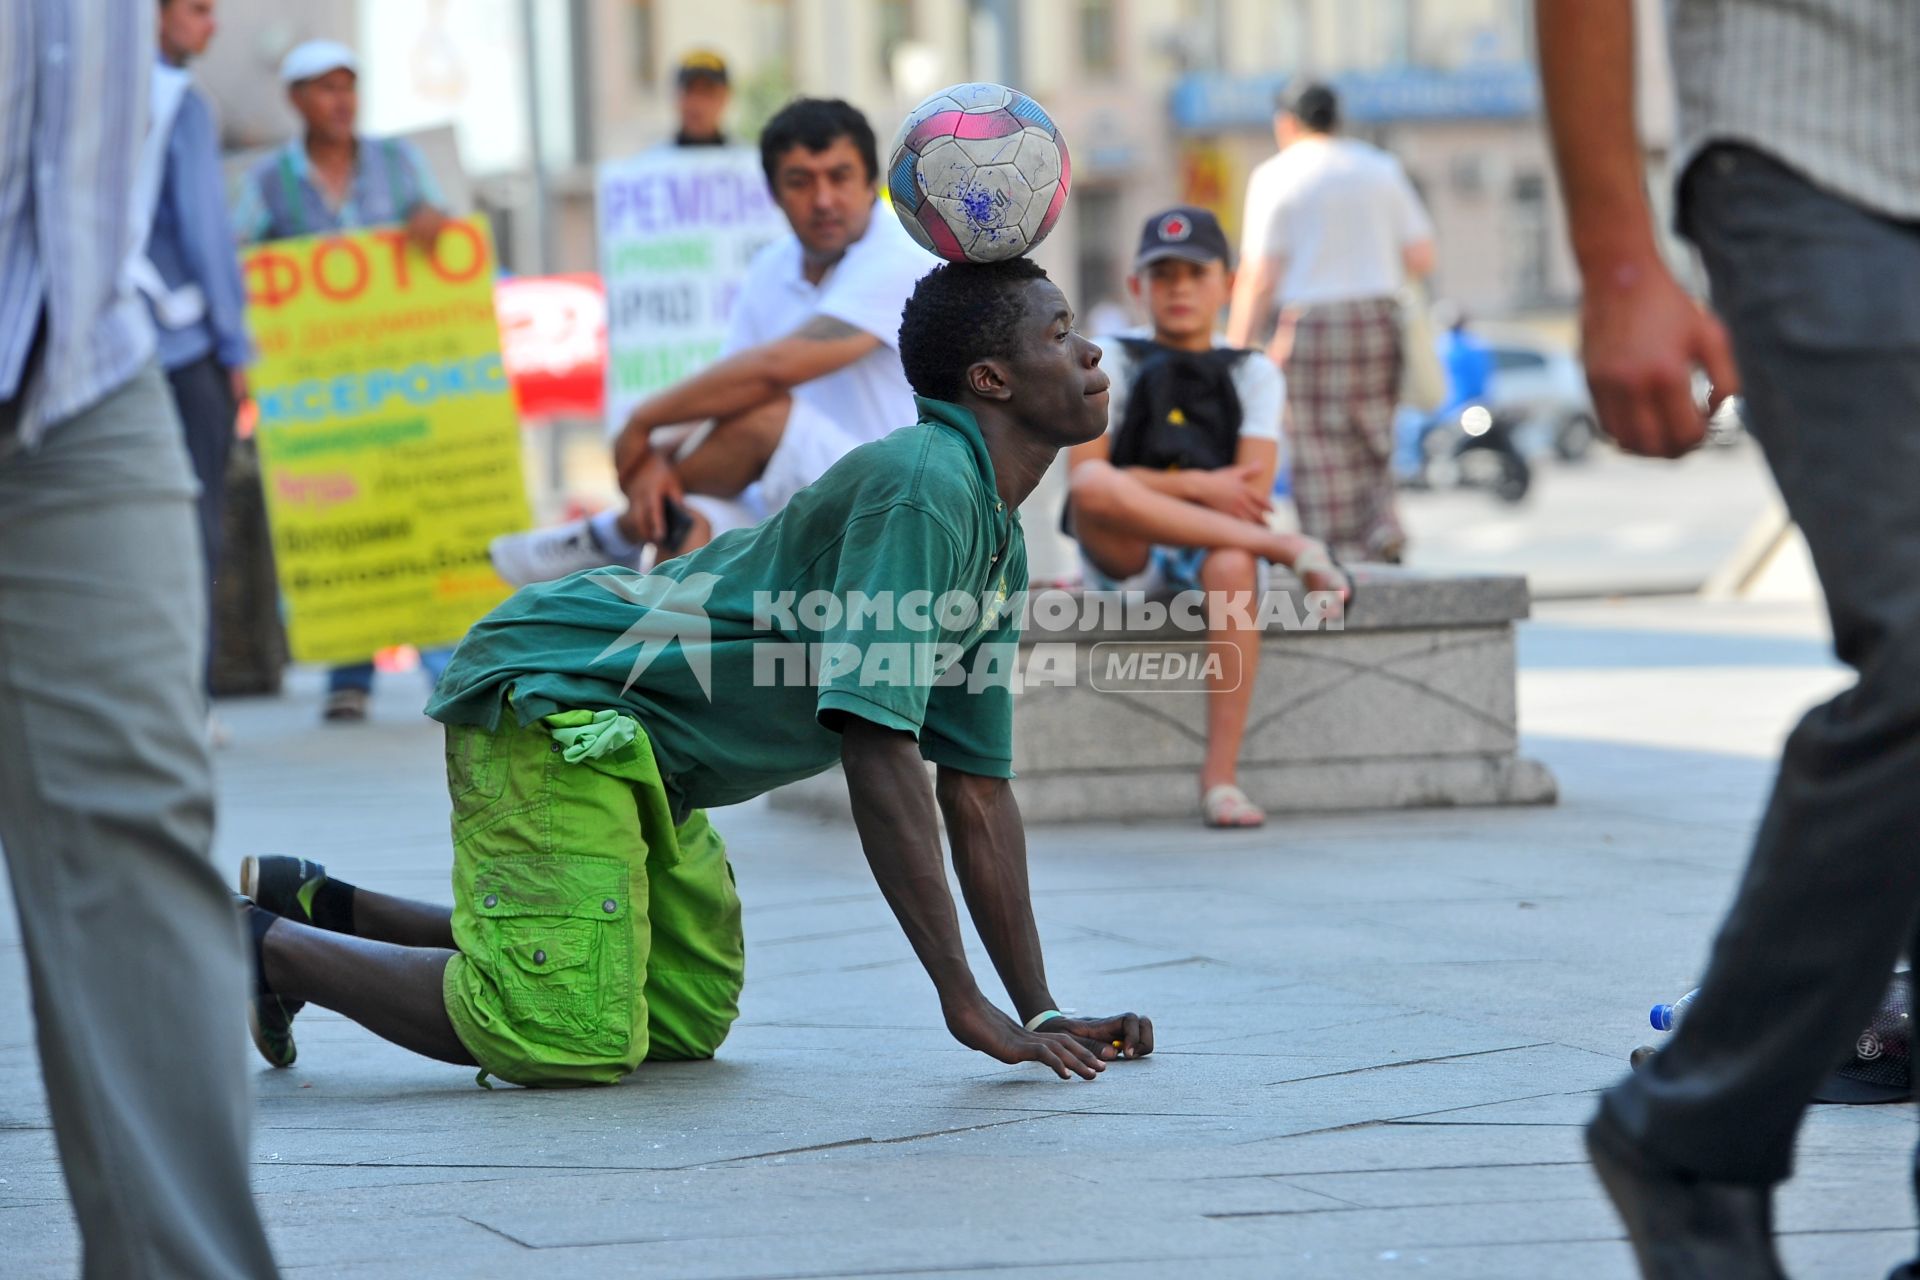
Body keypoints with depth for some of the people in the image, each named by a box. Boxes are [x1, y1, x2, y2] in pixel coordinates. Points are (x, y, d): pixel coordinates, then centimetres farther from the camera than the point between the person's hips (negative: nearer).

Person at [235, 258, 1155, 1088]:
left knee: (689, 1020, 16)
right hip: (553, 701, -11)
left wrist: (1041, 1014, 9)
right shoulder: (922, 486, -21)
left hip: (628, 741, 11)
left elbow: (977, 792, 16)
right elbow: (875, 748, -27)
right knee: (572, 1039, -21)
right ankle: (268, 943, -3)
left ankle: (321, 908, 22)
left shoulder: (998, 545, 11)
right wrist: (968, 1007, -26)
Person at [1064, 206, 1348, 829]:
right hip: (1127, 558, 0)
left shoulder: (1252, 374, 10)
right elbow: (1084, 477, -7)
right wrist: (1195, 486, -16)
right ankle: (1288, 548, -30)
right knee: (1096, 489, -35)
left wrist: (1152, 487, -10)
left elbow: (1251, 492, -4)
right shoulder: (1112, 364, 8)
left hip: (1208, 551, 0)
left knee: (1233, 566, -37)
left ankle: (1222, 776, -35)